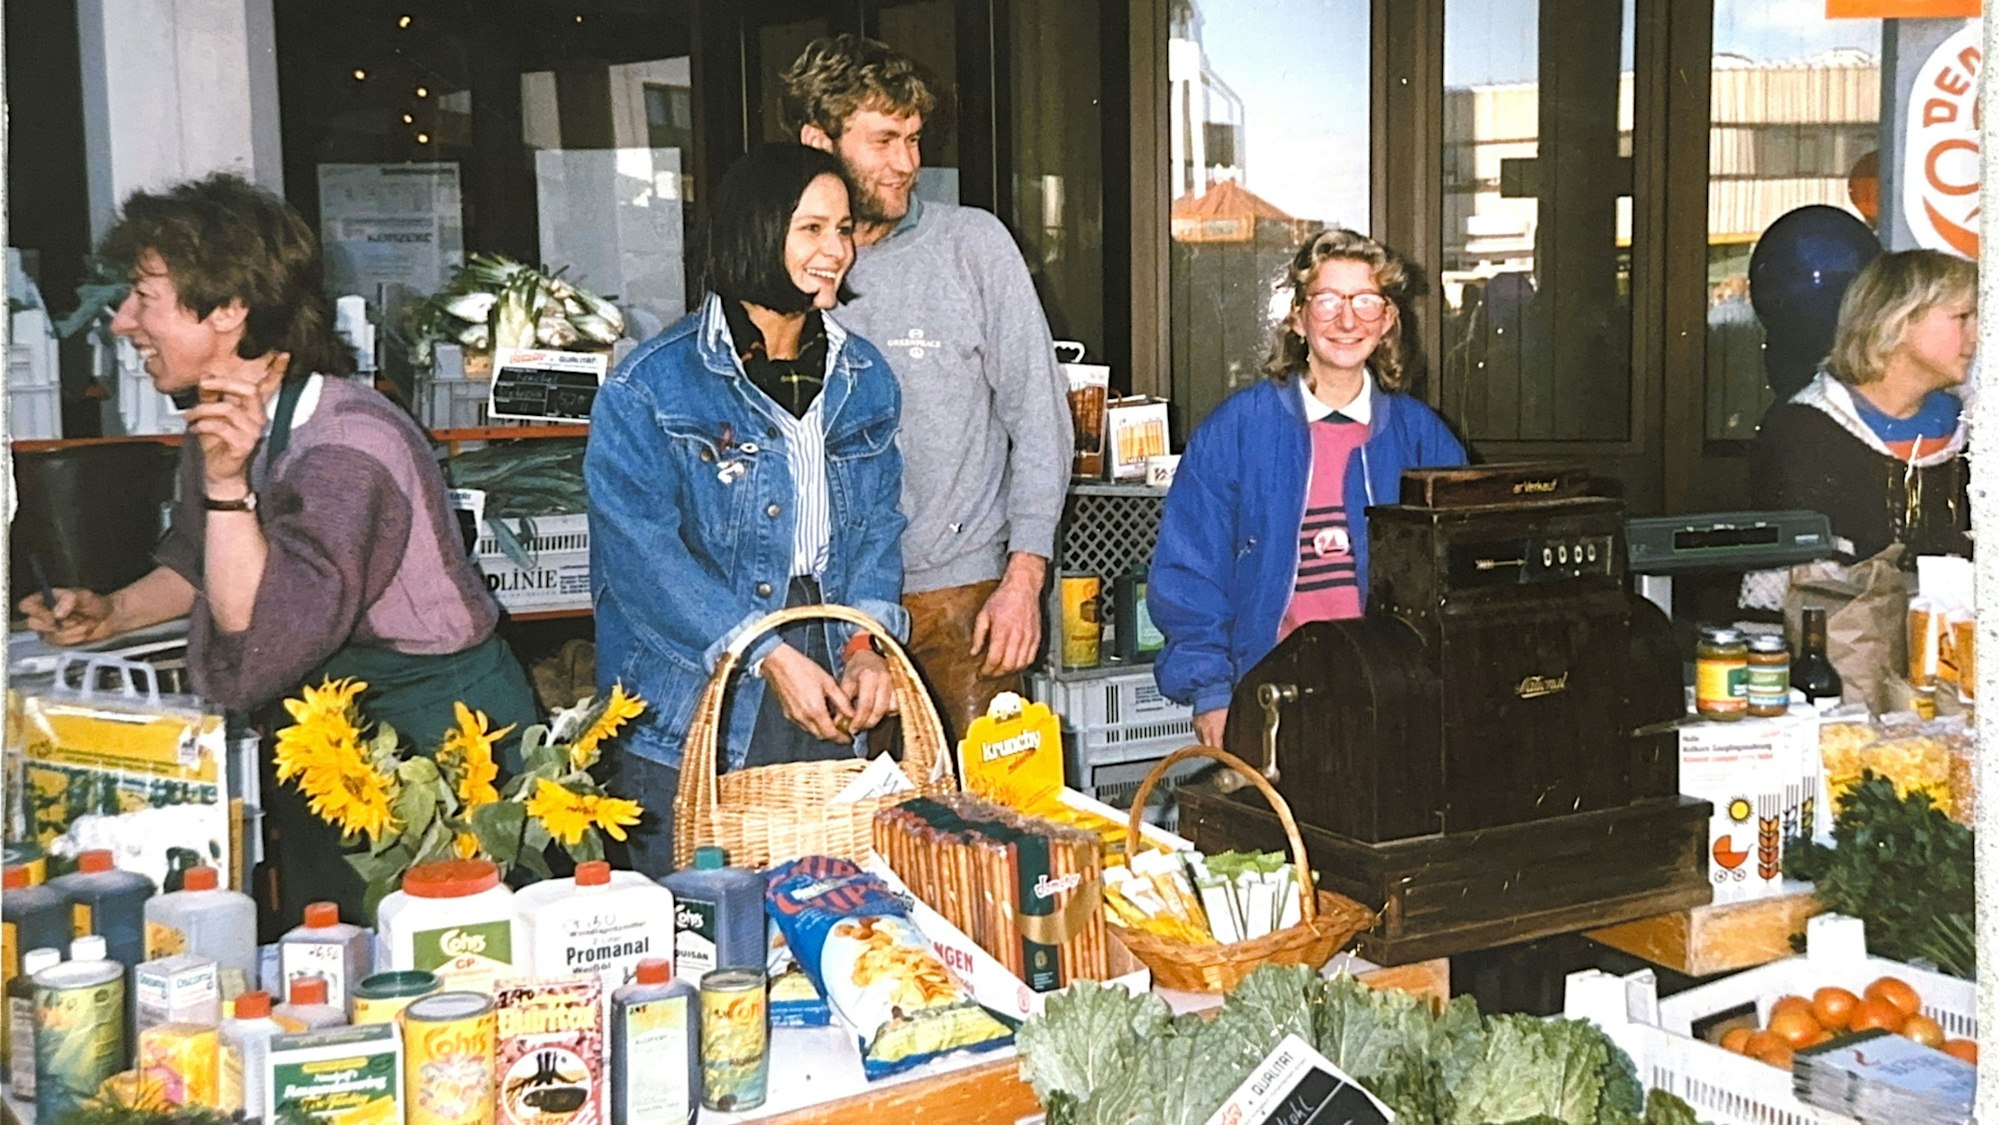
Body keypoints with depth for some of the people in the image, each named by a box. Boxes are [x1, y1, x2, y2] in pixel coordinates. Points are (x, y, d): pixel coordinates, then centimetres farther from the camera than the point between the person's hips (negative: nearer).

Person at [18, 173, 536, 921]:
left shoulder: (348, 448, -28)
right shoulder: (220, 422, -1)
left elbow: (244, 667, -33)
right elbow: (202, 566, 20)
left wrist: (227, 483, -36)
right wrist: (110, 614, 3)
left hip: (435, 733, -8)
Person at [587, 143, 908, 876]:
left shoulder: (863, 378, 9)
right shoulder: (652, 387, -10)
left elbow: (878, 522, 10)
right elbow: (641, 548, -15)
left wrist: (867, 645, -7)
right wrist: (769, 657, -19)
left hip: (827, 709, 5)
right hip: (692, 707, -5)